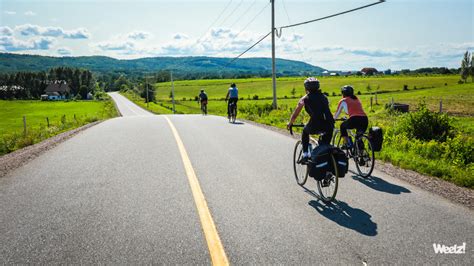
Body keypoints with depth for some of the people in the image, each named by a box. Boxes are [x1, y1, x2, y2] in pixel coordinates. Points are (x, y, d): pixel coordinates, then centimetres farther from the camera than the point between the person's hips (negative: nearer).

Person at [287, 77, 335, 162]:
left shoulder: (305, 98, 9)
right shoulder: (324, 97, 20)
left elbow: (295, 114, 16)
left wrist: (290, 123, 34)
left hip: (315, 127, -3)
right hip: (329, 126, 3)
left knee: (305, 132, 30)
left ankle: (305, 155, 24)